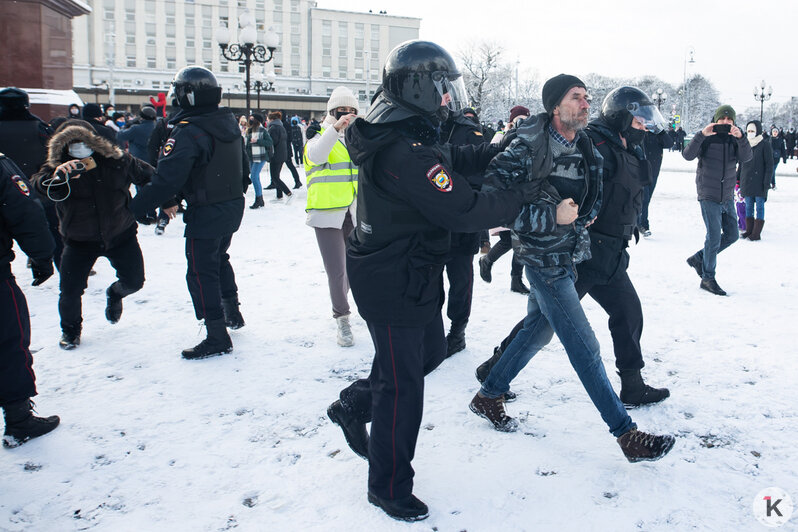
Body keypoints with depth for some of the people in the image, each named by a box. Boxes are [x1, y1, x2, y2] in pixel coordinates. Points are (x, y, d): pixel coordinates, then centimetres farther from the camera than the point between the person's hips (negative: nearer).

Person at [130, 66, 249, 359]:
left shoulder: (188, 131, -21)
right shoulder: (229, 123, 5)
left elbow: (167, 178, -28)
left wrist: (135, 206, -23)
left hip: (206, 214, -8)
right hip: (233, 207, 9)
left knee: (201, 272, 1)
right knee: (219, 259, 26)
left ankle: (217, 337, 4)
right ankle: (232, 313, 37)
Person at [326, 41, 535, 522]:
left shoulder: (402, 134, 5)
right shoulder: (408, 152, -28)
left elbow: (455, 159, 15)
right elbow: (464, 210, -29)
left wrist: (503, 150, 4)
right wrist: (522, 198, -16)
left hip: (412, 277, 10)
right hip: (393, 287, -10)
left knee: (431, 351, 25)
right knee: (403, 387, 4)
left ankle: (355, 404, 40)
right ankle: (390, 489, 23)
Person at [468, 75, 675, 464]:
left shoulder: (585, 147, 6)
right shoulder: (527, 148, -18)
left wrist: (585, 215, 4)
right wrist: (551, 216, -25)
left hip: (571, 255, 8)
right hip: (544, 260, -8)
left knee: (538, 331, 19)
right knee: (584, 347, -3)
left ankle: (488, 396, 36)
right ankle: (627, 435, 6)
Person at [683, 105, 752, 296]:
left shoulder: (734, 139, 7)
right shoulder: (707, 138, -5)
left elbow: (746, 157, -11)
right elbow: (688, 155, -20)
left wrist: (740, 137, -26)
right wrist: (701, 134, -30)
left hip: (727, 197, 6)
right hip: (709, 196, -6)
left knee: (731, 235, 11)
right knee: (714, 237, -7)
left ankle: (698, 258, 25)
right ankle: (708, 278, 4)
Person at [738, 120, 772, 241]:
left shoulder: (764, 144, -6)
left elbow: (769, 165, -8)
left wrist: (767, 182, -13)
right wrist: (738, 178, 12)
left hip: (759, 182, -5)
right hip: (746, 181, 5)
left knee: (759, 206, -1)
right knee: (748, 206, 10)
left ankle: (757, 233, 1)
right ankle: (749, 230, 17)